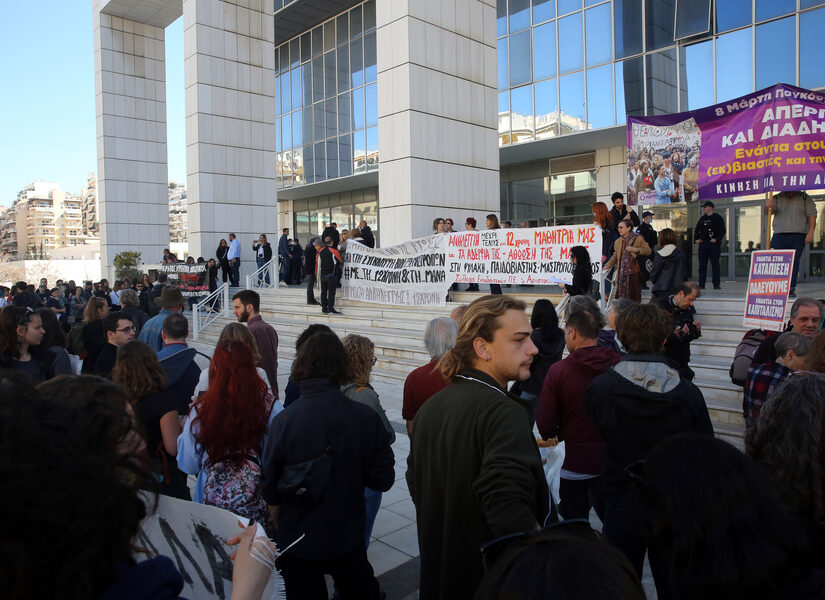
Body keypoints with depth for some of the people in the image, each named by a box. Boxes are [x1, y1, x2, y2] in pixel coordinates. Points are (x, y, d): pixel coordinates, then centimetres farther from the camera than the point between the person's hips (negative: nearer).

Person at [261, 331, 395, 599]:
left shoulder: (284, 420, -21)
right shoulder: (367, 417, -18)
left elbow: (270, 492, -13)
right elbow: (383, 479, -9)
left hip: (296, 540, -1)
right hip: (347, 538, 1)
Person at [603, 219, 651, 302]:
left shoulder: (638, 239, -1)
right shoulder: (618, 241, 15)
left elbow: (648, 250, -5)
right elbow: (615, 256, 23)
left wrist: (635, 249, -17)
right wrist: (608, 266, 11)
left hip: (634, 273, -4)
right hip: (622, 273, 4)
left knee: (634, 298, -2)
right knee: (621, 297, 1)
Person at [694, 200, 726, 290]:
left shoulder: (718, 218, 0)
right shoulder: (702, 218, 15)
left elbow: (722, 231, -6)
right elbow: (697, 230, 19)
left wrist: (717, 239, -17)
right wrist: (696, 239, 4)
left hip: (714, 244, -5)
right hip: (703, 244, 5)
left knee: (715, 265, -2)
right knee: (702, 265, 4)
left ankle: (716, 284, 2)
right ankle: (701, 285, 7)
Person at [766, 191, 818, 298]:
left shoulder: (805, 198, 9)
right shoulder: (777, 198, 11)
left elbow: (812, 215, 3)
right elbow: (768, 212, -1)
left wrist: (810, 232, -9)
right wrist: (767, 206, -26)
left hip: (798, 236, 0)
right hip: (779, 235, 0)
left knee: (794, 263, 0)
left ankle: (791, 290, 6)